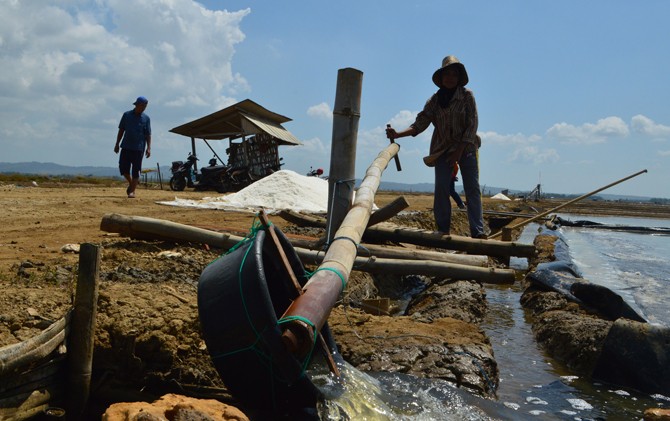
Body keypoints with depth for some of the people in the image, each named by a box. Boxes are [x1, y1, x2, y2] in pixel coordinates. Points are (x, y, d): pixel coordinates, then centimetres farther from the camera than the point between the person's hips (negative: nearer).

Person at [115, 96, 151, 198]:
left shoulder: (146, 118, 3)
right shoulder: (126, 115, 6)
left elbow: (148, 134, 1)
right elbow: (121, 130, 10)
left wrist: (149, 148, -9)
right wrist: (117, 144, 7)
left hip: (139, 148, -2)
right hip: (126, 147, 2)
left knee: (136, 170, -3)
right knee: (123, 168, -1)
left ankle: (132, 191, 3)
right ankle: (131, 183, 25)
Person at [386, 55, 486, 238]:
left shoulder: (467, 96, -3)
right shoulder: (435, 100, 4)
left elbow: (472, 125, -7)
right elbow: (420, 124, -3)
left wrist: (459, 151, -13)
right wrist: (397, 134, -19)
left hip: (466, 147, -2)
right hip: (443, 149, 2)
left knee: (472, 188, -8)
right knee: (441, 189, -8)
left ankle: (478, 232, -11)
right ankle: (443, 231, -3)